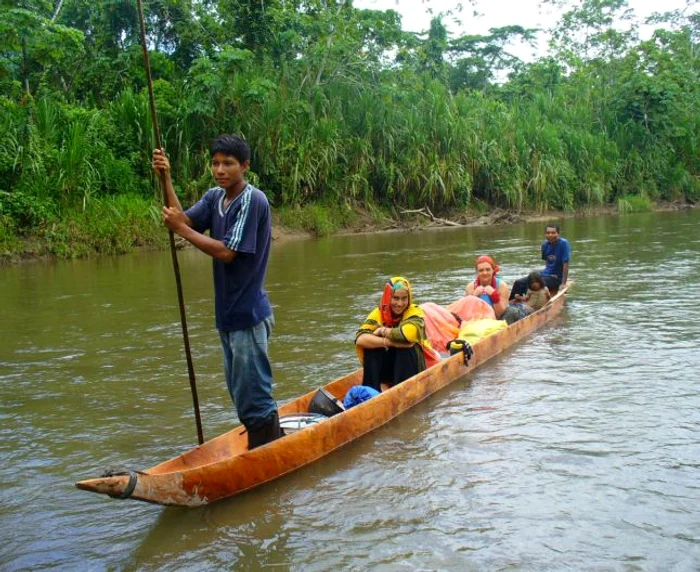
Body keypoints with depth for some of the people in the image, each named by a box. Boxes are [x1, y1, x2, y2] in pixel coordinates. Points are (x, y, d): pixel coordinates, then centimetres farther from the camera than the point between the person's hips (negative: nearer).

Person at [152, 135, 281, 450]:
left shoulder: (253, 200, -16)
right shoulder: (214, 197, 9)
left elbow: (226, 252, -20)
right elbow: (183, 220, -4)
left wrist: (181, 230, -16)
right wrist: (166, 179, -11)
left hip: (248, 314, -9)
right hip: (229, 312, 9)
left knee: (254, 394, -1)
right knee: (241, 391, 18)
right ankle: (259, 450, 32)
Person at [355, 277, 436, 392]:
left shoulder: (415, 313, -13)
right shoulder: (378, 313, -6)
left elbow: (406, 335, -37)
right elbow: (360, 339, -25)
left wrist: (383, 331, -20)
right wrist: (389, 342, -36)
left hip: (412, 368, -2)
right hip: (387, 368, 3)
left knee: (406, 346, -30)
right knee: (370, 348, -21)